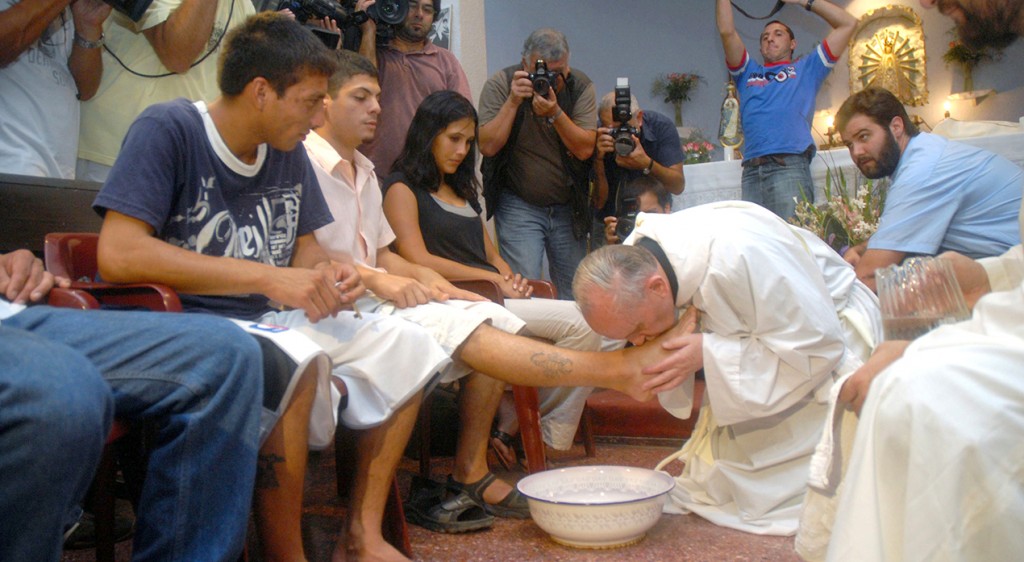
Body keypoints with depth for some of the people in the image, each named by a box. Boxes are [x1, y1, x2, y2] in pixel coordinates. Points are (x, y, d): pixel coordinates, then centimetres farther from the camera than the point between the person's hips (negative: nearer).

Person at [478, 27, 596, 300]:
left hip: (568, 206, 3)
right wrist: (513, 101, -23)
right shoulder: (500, 83, -7)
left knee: (574, 292, 9)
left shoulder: (581, 86, -4)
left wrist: (555, 113, -26)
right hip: (519, 206, -2)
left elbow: (585, 149, -14)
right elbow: (488, 146, -17)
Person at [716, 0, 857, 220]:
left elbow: (848, 23, 22)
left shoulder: (806, 69, 25)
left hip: (790, 166, -2)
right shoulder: (748, 73, 29)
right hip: (751, 172, 2)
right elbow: (727, 31, 18)